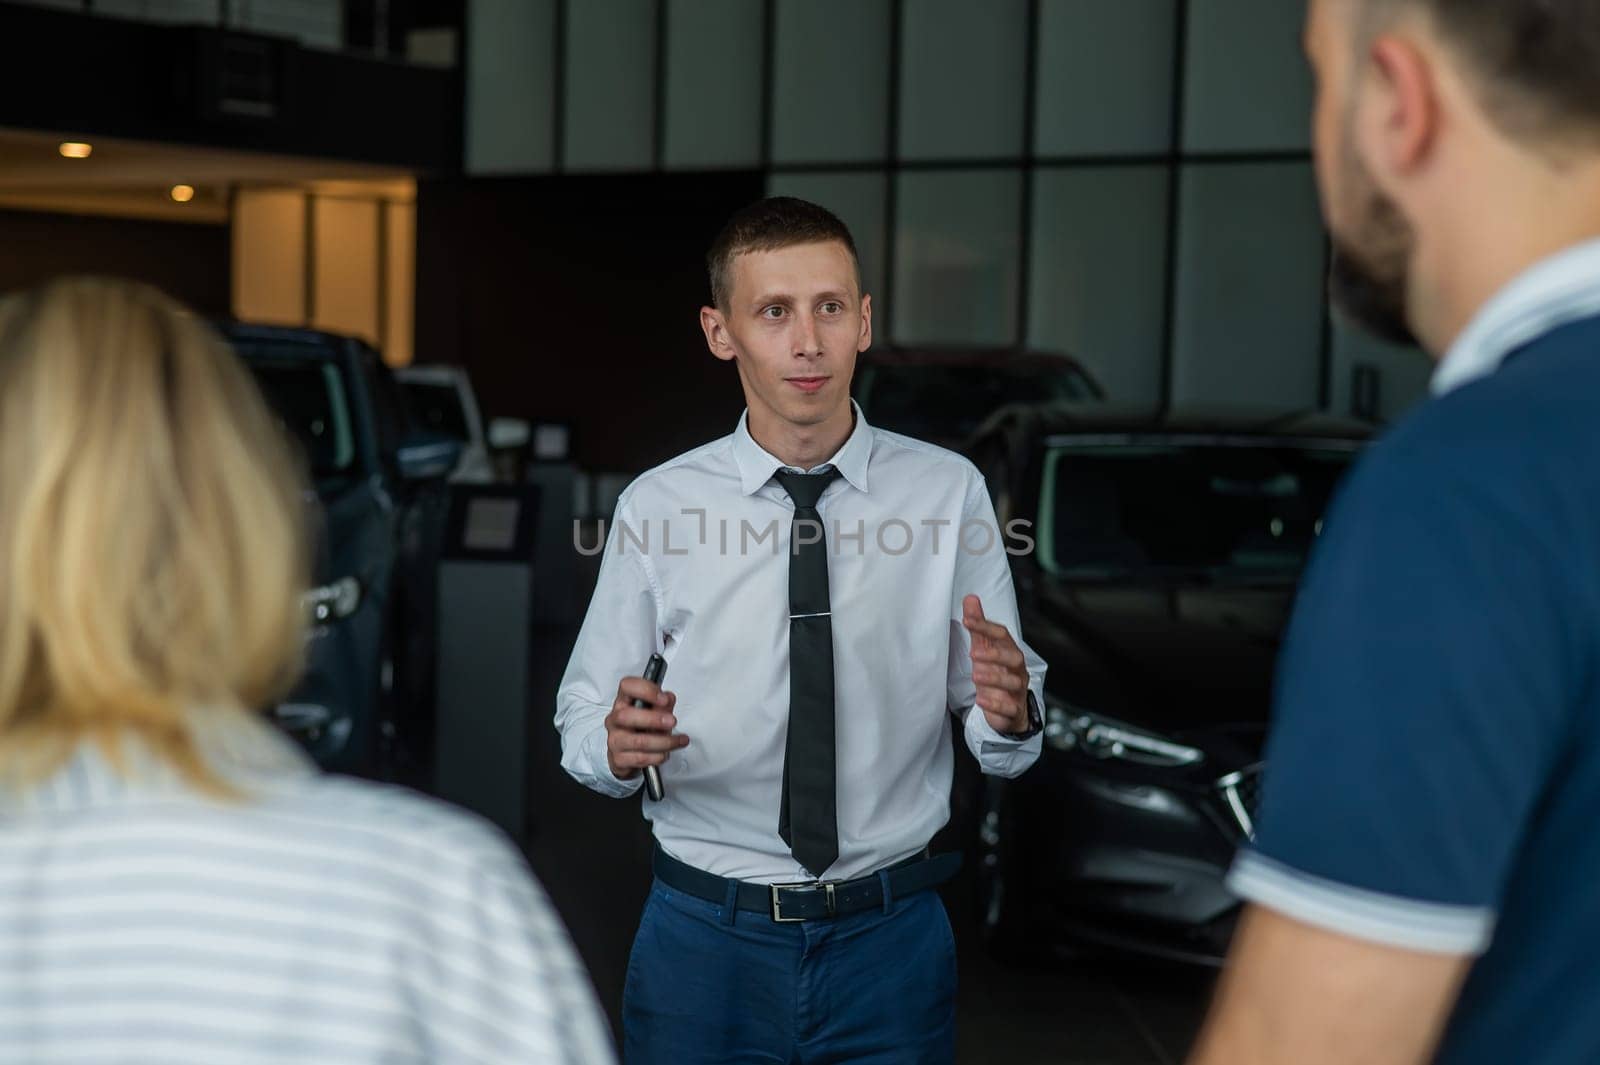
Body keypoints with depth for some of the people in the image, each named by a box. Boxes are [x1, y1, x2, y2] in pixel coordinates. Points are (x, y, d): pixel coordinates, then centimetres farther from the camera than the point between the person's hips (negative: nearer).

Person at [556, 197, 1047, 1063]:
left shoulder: (948, 492, -4)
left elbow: (1004, 746, -3)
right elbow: (583, 718, -1)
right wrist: (617, 745, -22)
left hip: (892, 937, 0)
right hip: (707, 936, 0)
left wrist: (1007, 711, -24)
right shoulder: (657, 508, -5)